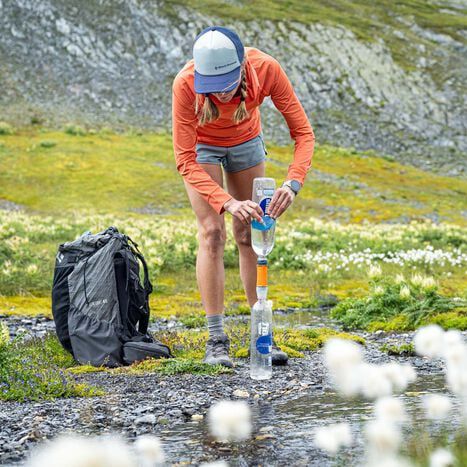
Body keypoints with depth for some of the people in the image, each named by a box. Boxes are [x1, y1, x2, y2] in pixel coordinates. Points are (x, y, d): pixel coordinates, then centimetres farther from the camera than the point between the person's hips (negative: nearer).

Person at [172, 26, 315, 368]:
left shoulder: (266, 69, -36)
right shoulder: (185, 85, -39)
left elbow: (303, 132, -29)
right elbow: (186, 161, -35)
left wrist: (293, 183, -46)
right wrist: (227, 202, -47)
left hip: (246, 141, 2)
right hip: (201, 145, -2)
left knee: (250, 235, 3)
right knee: (212, 233, -13)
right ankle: (216, 339, -10)